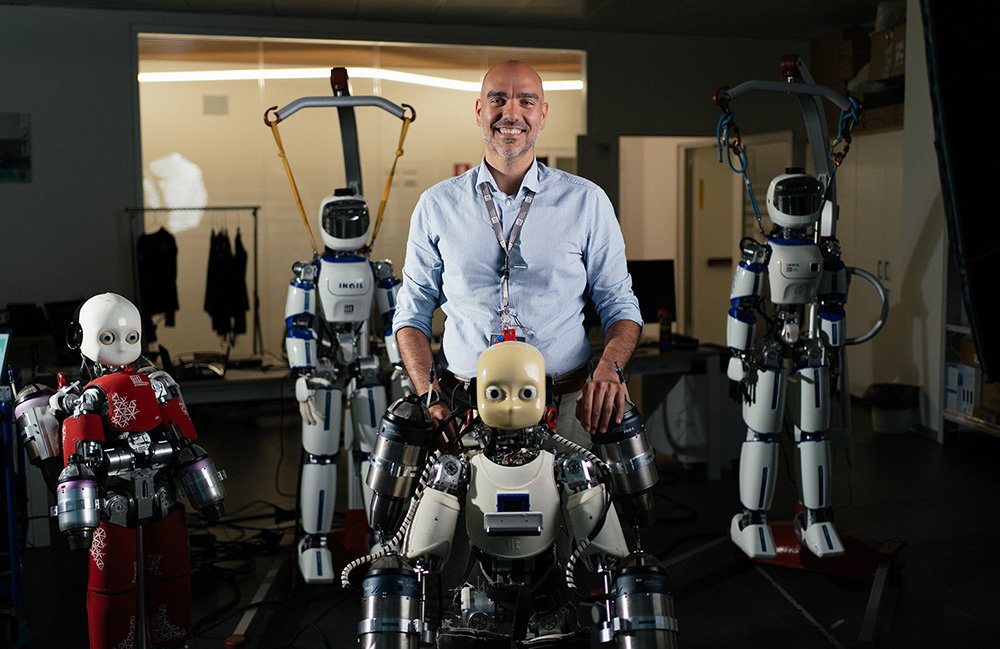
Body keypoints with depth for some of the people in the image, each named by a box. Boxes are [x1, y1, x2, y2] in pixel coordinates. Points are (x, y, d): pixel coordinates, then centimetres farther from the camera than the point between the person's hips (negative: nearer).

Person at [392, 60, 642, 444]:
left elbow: (619, 305, 11)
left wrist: (608, 369, -9)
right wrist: (429, 395, -2)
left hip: (566, 409, 0)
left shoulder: (587, 202, 8)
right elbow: (413, 312, 12)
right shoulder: (436, 205, 10)